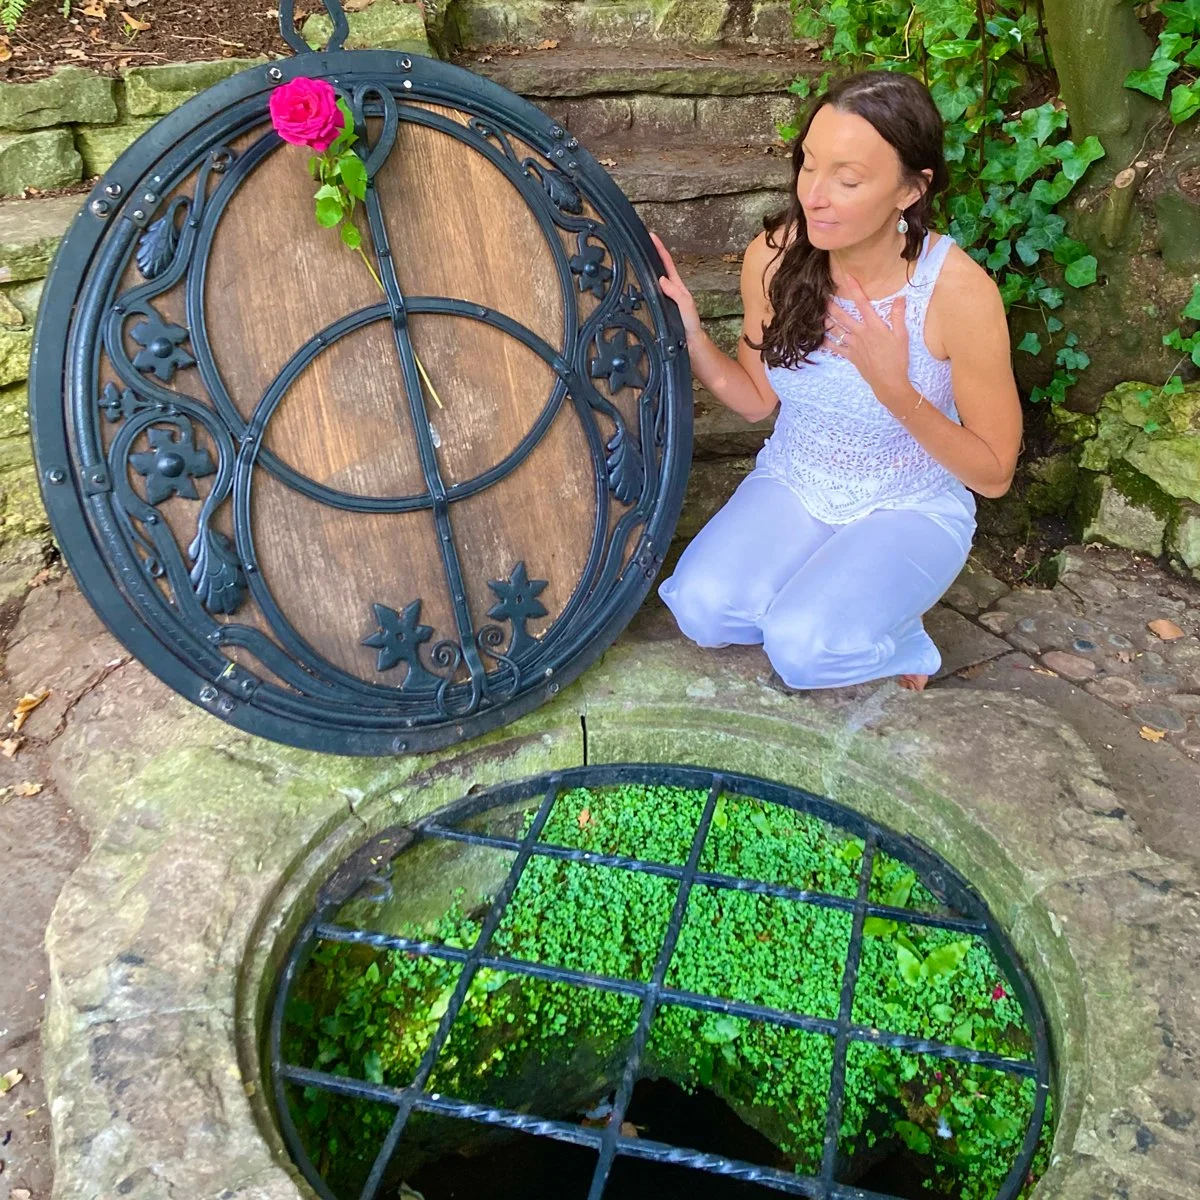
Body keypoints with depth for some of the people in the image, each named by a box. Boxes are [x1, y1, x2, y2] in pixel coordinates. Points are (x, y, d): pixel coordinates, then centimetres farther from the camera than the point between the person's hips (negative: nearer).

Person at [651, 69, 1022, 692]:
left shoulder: (959, 290, -24)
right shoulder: (774, 255, -13)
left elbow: (994, 475, -16)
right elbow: (757, 398, 2)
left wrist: (894, 388, -32)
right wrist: (688, 332, -18)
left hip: (912, 508, -3)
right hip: (790, 484, 4)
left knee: (805, 648, -26)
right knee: (702, 608, -22)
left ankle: (894, 638, 8)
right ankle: (814, 594, 8)